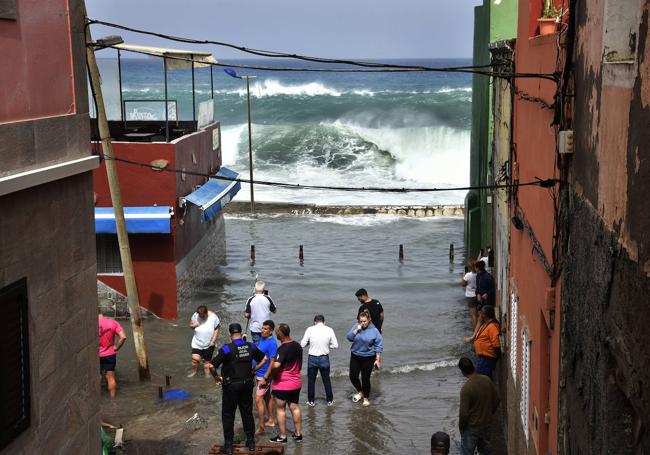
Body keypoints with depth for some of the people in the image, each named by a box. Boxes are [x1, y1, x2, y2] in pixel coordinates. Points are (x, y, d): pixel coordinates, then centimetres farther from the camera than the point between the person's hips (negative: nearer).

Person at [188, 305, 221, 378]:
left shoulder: (213, 317, -16)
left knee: (207, 361, 7)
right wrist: (194, 325, -19)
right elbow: (191, 324, 6)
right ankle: (193, 372, 14)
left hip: (208, 344, -1)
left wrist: (213, 340, -10)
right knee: (195, 358, -12)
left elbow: (218, 328, -6)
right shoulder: (195, 316, -10)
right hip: (197, 342, 1)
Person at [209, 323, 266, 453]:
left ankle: (228, 444, 9)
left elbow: (212, 366, -20)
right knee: (247, 412, 16)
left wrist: (216, 377, -4)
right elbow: (263, 358, 13)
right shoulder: (251, 347, -2)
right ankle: (251, 441, 23)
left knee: (228, 414, 7)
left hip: (231, 385, -4)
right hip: (247, 384, 4)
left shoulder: (226, 349, -17)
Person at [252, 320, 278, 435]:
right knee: (267, 397, 19)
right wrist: (254, 369, 16)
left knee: (258, 399, -9)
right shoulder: (262, 339, 6)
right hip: (259, 374, 10)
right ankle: (271, 420, 32)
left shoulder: (272, 343, -22)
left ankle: (261, 427, -5)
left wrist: (266, 378, -23)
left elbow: (272, 363, -22)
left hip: (265, 376, -9)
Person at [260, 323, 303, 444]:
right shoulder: (297, 346, 4)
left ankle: (282, 436, 11)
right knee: (295, 408, 15)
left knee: (280, 410, 5)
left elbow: (276, 365, -34)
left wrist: (267, 376, -18)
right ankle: (298, 434, 21)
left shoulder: (283, 349, -22)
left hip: (282, 385, -7)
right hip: (296, 383, 7)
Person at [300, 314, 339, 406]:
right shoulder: (329, 330, -7)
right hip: (324, 358, 1)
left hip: (312, 358, -1)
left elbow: (302, 344, -8)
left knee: (311, 380, 16)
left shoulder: (310, 329, -9)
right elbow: (335, 345, -5)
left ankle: (311, 401, 24)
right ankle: (330, 400, 28)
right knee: (326, 380, 18)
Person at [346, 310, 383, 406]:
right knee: (353, 376, 5)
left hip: (368, 358, -3)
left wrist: (378, 359, -7)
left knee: (365, 379, 4)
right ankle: (360, 392, 34)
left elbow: (378, 346, -7)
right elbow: (349, 337, -9)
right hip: (355, 356, 3)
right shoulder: (356, 326, -4)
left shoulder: (374, 331, -12)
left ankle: (366, 398, 25)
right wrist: (357, 330, -22)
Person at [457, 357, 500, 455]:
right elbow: (497, 399, 4)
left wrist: (461, 427, -6)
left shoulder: (466, 388, -26)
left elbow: (463, 413, -23)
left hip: (471, 427, -6)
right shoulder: (487, 380, -8)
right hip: (486, 424, 6)